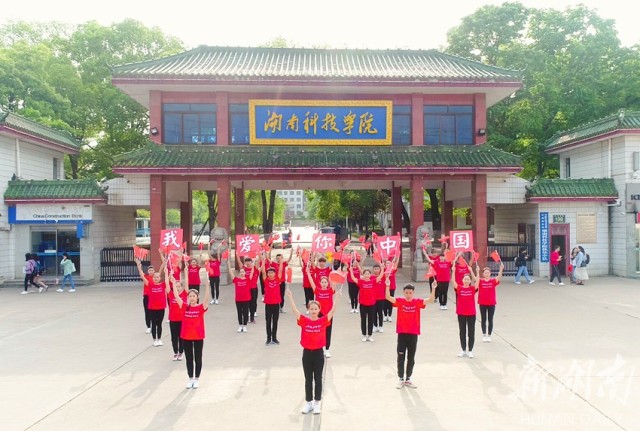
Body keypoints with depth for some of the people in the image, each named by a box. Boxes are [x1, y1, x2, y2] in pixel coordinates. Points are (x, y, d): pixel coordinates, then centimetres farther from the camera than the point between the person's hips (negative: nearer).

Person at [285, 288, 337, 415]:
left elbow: (333, 311, -16)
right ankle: (308, 402, 24)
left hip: (318, 353, -1)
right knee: (308, 379, 13)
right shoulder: (304, 321, -5)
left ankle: (317, 403, 22)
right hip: (307, 353, 1)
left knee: (318, 379, 10)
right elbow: (294, 310, -15)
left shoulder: (323, 321, -6)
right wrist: (290, 296, -25)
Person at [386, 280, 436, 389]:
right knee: (401, 358, 7)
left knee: (411, 359, 12)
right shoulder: (400, 301, -6)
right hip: (402, 333, -1)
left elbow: (431, 300, -15)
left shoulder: (417, 302, -4)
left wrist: (433, 288, -30)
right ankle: (401, 379, 19)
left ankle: (408, 379, 25)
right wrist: (387, 286, -36)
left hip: (413, 334, 1)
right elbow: (388, 297, -20)